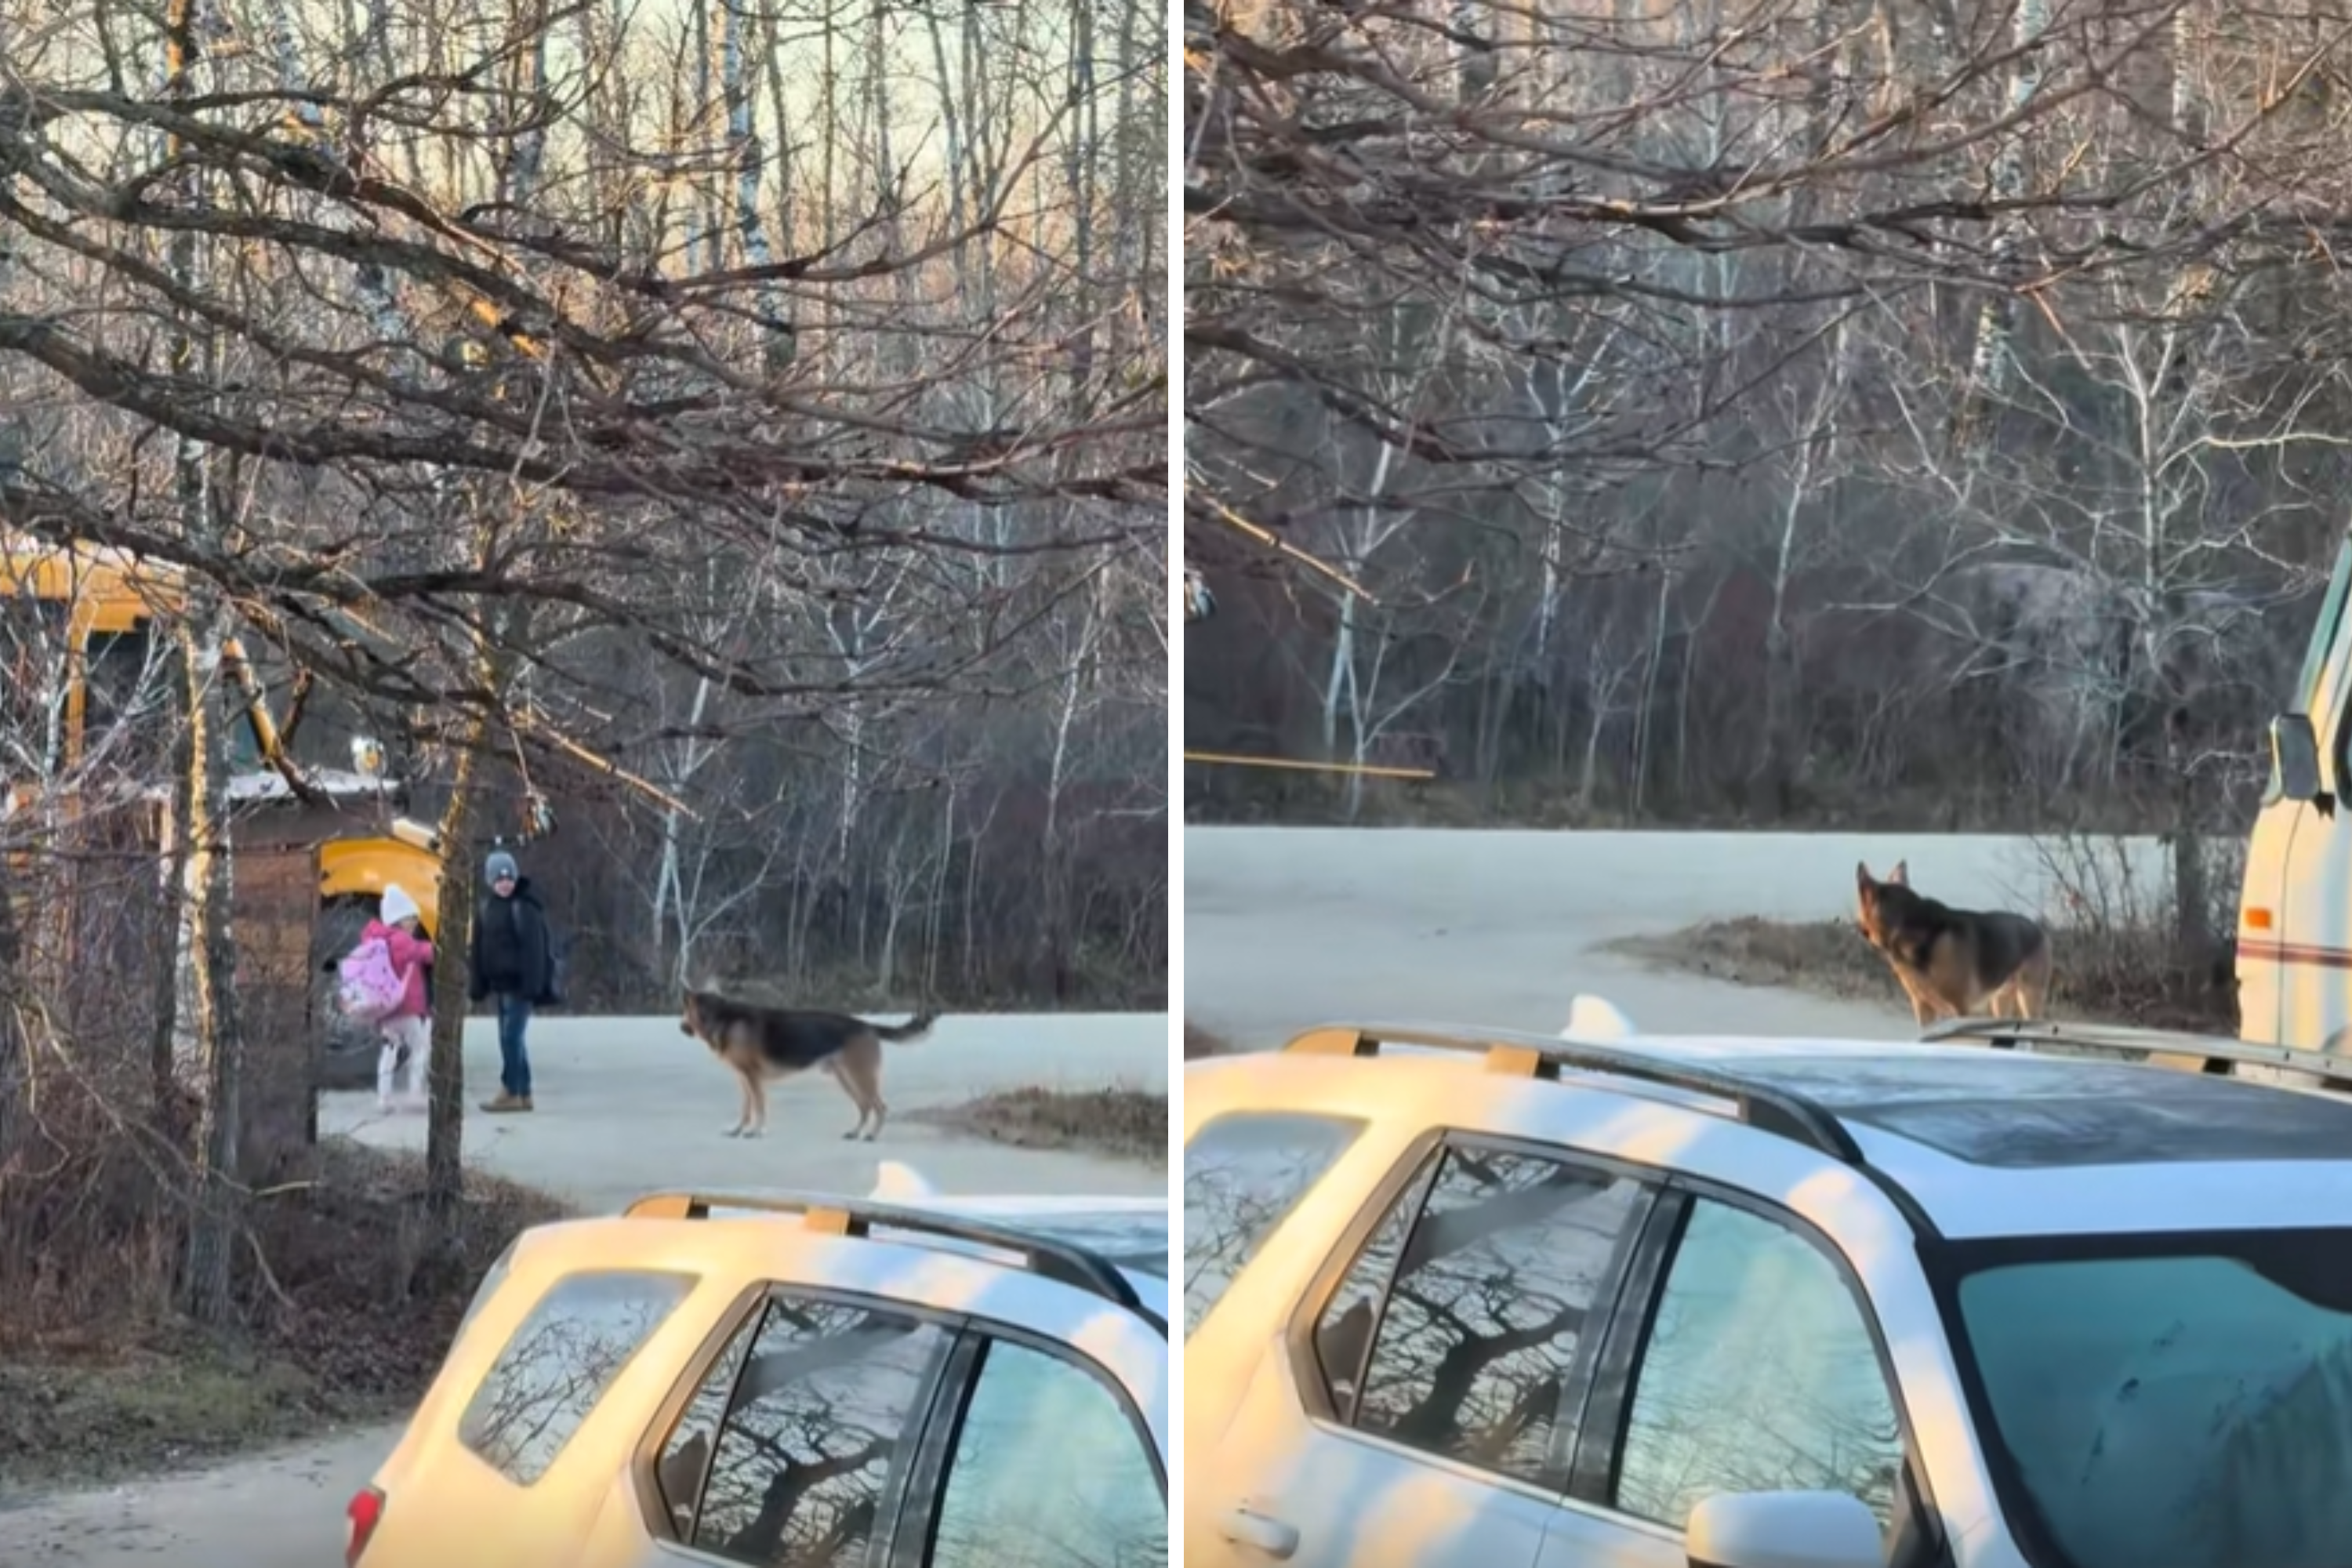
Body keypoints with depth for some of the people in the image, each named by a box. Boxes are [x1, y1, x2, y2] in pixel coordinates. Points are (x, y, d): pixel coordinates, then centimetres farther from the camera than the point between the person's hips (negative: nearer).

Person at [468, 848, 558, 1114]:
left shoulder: (525, 907, -11)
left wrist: (532, 984, -21)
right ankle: (523, 1095, 16)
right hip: (501, 983, 8)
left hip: (520, 984, -8)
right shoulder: (487, 908, 11)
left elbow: (535, 949, -15)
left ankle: (510, 1093, -8)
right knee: (511, 1039, 10)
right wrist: (477, 984, 11)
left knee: (511, 1037, -11)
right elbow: (479, 949, 15)